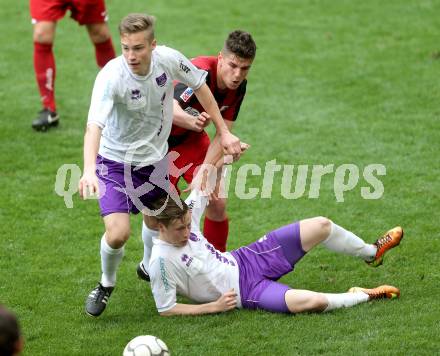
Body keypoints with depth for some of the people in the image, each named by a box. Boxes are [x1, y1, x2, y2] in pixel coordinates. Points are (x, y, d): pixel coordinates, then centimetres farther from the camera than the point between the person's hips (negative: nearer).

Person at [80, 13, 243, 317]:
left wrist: (224, 132, 3)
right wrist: (89, 170, -59)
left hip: (154, 158, 4)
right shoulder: (111, 77, -32)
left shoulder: (168, 59, -19)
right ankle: (107, 284, 14)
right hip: (116, 161, -4)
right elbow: (94, 126, -43)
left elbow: (200, 86, 1)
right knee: (117, 233, -17)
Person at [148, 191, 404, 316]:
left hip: (245, 261, 7)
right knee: (312, 301, -31)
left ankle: (371, 252, 30)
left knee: (321, 226, 2)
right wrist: (214, 306, -20)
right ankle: (364, 295, 0)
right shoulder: (162, 261, -26)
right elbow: (165, 310, -19)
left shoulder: (183, 218, -8)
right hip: (245, 291, -7)